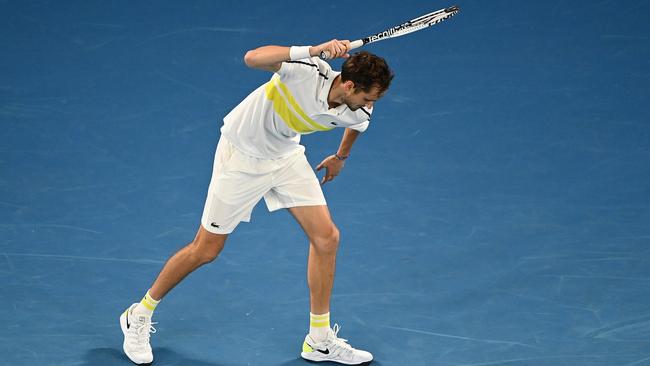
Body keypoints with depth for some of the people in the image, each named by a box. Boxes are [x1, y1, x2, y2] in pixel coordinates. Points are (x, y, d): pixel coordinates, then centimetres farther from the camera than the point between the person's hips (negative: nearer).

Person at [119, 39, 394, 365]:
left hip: (286, 155, 6)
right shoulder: (307, 72, -33)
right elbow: (253, 58, -48)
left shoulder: (356, 113, -15)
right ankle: (138, 317, 24)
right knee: (205, 250, 3)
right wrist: (313, 50, -57)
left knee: (326, 237, -5)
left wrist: (341, 157, 26)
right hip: (242, 156, -5)